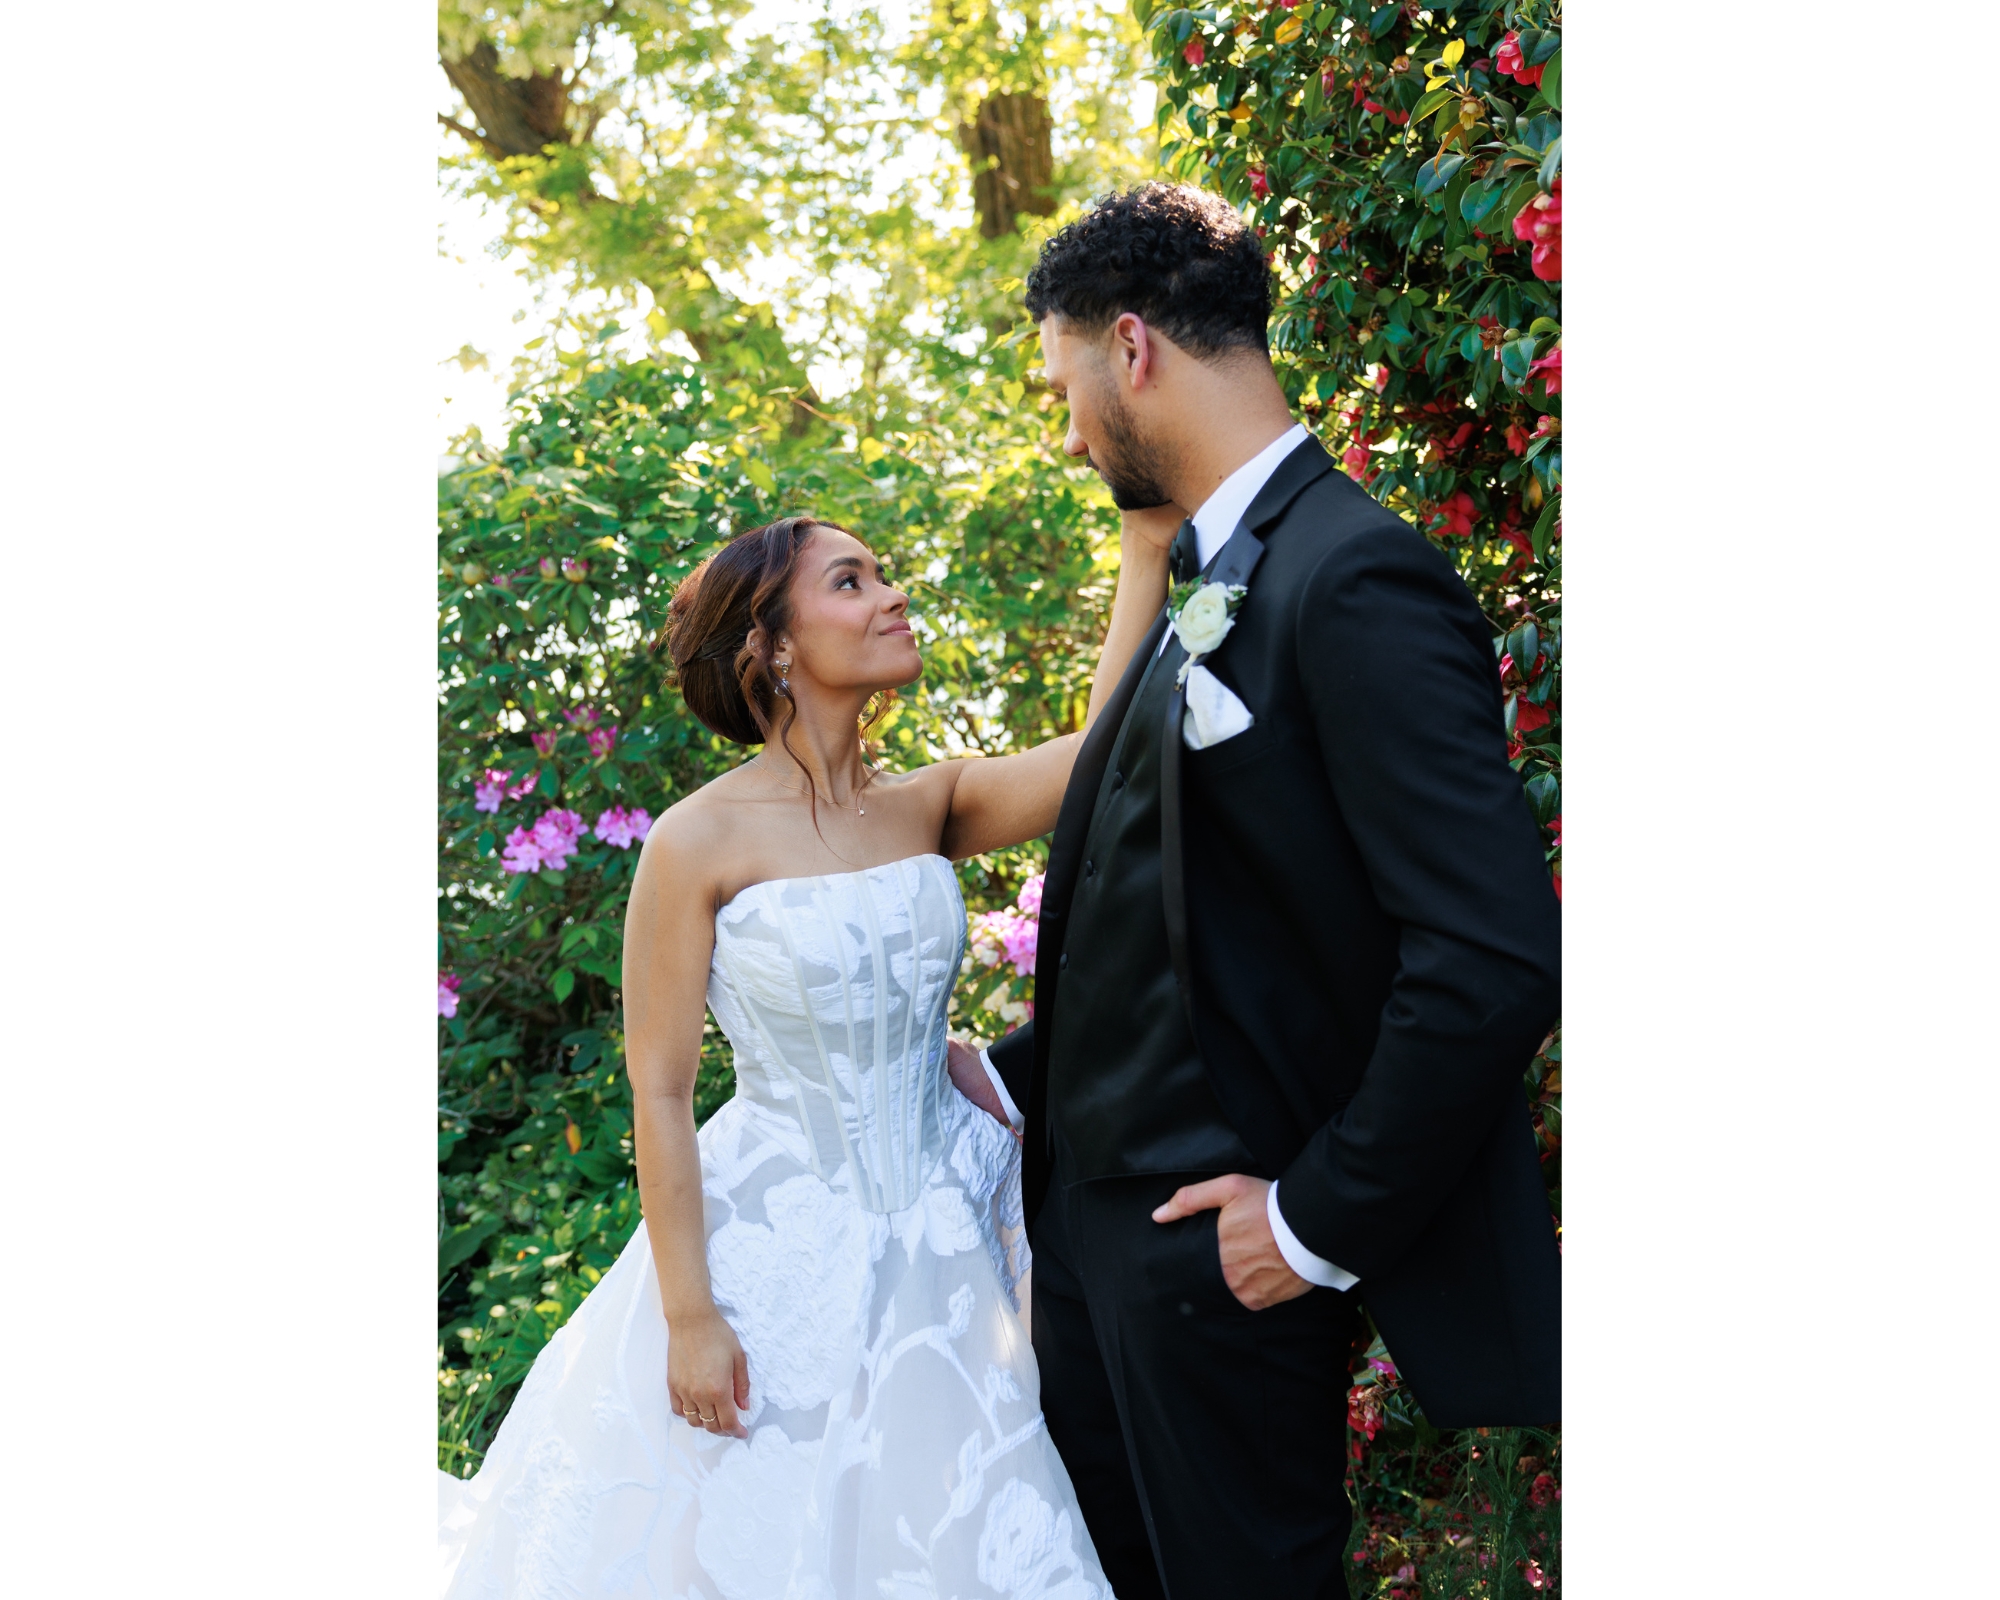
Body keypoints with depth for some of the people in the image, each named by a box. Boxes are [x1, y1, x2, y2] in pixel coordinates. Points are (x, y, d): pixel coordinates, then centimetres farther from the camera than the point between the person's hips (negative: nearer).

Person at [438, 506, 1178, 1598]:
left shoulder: (929, 808, -1)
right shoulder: (702, 842, -14)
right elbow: (658, 1092, -11)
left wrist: (1146, 547, -20)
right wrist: (688, 1314, -12)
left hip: (936, 1241, 4)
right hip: (778, 1250, -4)